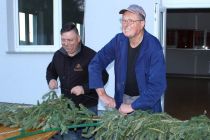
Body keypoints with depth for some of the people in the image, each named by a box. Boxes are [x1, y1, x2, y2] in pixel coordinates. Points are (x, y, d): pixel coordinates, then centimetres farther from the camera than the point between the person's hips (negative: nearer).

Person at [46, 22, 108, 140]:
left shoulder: (90, 55, -17)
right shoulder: (58, 55, 2)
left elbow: (103, 77, -14)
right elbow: (51, 70, 21)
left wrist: (85, 88, -24)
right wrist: (51, 79, -1)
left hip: (88, 106, -5)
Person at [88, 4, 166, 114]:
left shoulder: (153, 47, -22)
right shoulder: (118, 40, -9)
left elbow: (157, 85, -27)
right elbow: (96, 63, -8)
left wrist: (132, 106, -26)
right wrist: (102, 94, -18)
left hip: (147, 103, -3)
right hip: (122, 99, 4)